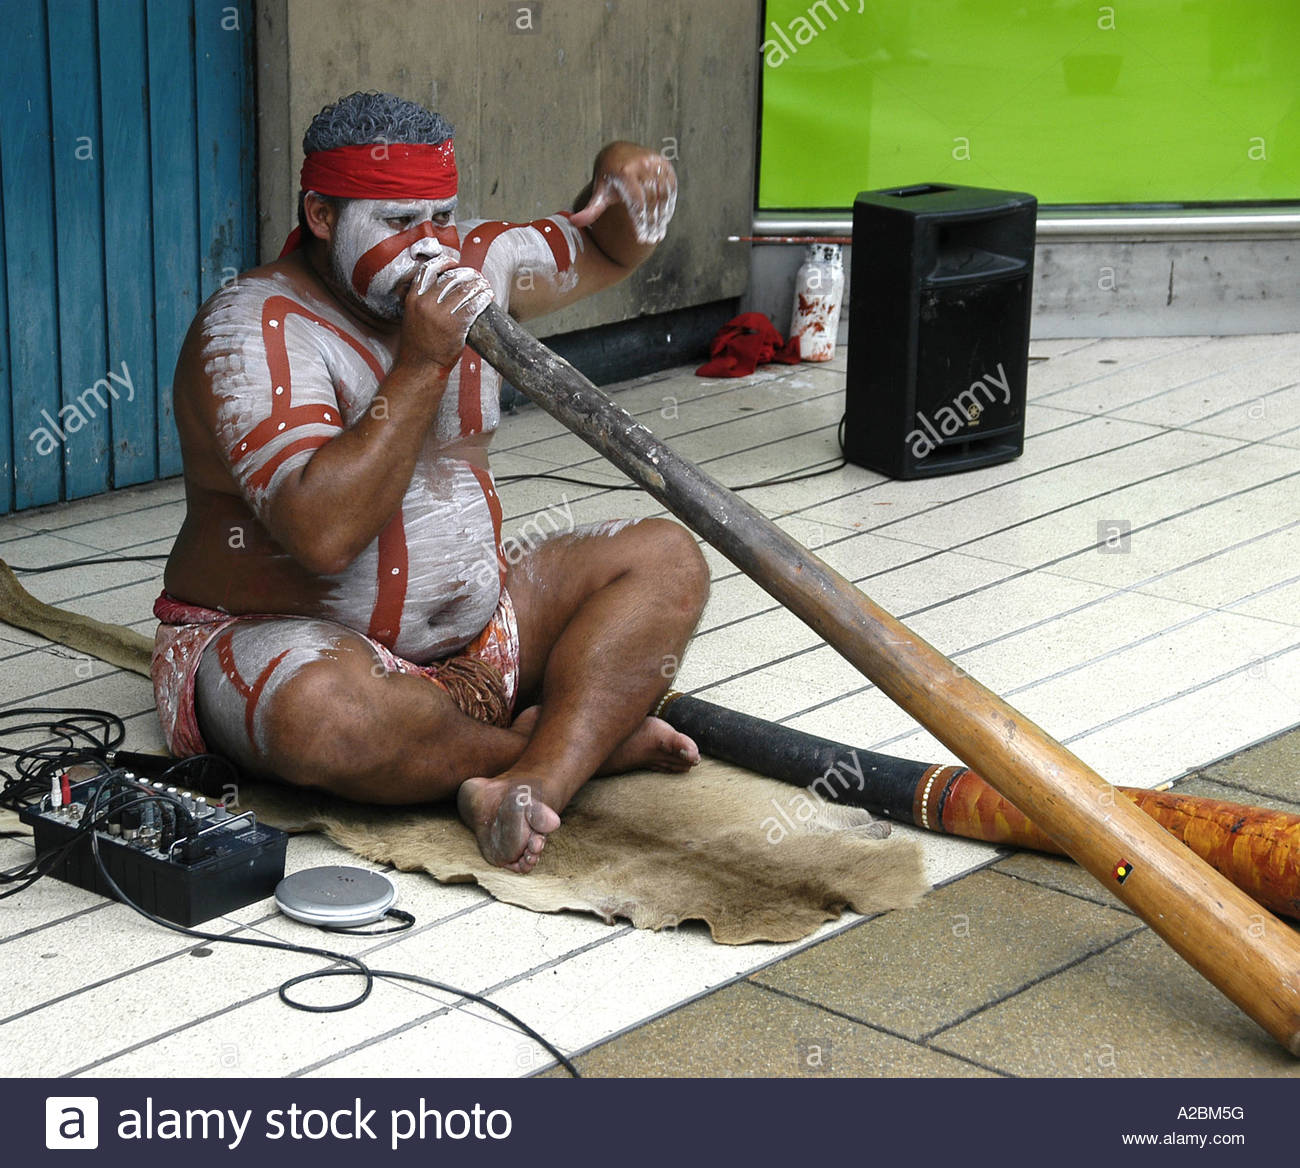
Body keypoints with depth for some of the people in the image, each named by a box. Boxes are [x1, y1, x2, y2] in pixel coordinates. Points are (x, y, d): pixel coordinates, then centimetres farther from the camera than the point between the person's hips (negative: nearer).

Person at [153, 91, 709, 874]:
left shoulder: (466, 266, 3)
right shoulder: (252, 331, -19)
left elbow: (610, 252, 18)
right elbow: (324, 534, -32)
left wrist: (624, 177, -6)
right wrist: (422, 362, -29)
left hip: (474, 624, 7)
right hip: (286, 637, -7)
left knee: (668, 559, -8)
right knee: (321, 714, -41)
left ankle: (535, 781, -30)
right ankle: (584, 739, -19)